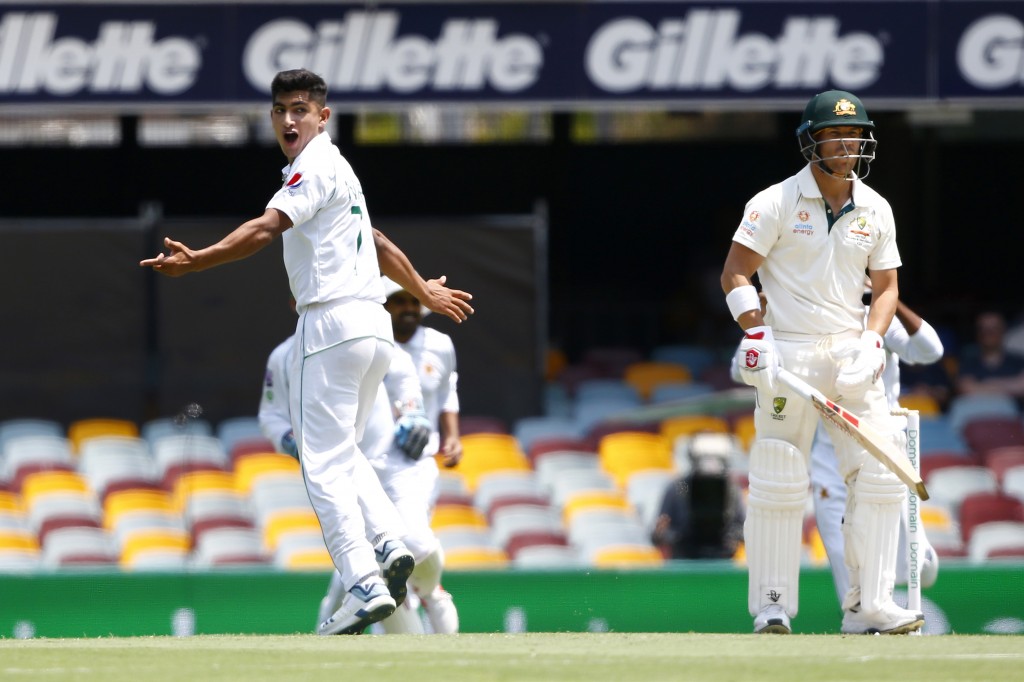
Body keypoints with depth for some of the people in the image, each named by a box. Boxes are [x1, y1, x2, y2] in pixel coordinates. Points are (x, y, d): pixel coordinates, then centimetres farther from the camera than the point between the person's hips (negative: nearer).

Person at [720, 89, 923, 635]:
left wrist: (872, 342, -6)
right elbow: (735, 273, -5)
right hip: (788, 354, -4)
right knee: (778, 484, -5)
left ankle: (868, 606, 0)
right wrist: (757, 337, -18)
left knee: (880, 476, -4)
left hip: (852, 354, 4)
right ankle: (772, 607, 4)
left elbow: (886, 286, 12)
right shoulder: (776, 203, -4)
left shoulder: (875, 210, 8)